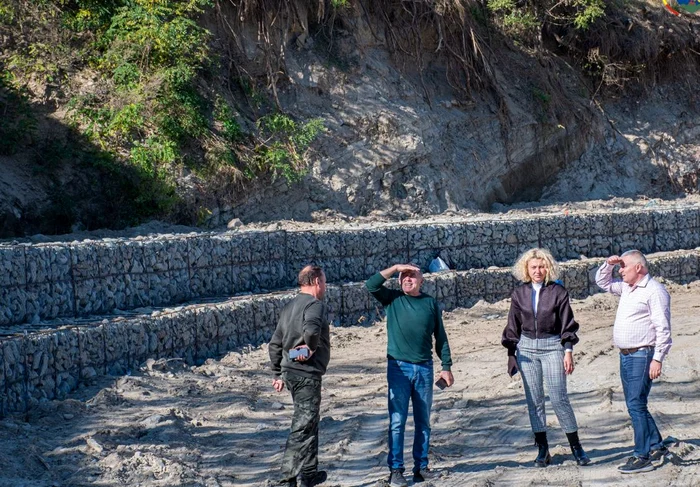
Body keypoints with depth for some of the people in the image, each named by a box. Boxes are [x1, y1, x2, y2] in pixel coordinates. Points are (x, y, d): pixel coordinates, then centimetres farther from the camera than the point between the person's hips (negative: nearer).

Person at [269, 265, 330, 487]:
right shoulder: (314, 304, -12)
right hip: (307, 373, -9)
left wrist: (278, 373, 22)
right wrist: (311, 348, -16)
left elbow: (275, 343, 17)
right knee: (303, 426, -5)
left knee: (309, 423, 20)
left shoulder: (289, 306, 15)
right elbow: (311, 329, -35)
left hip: (291, 372, 9)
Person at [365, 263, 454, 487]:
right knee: (397, 422, -3)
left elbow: (440, 337, 9)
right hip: (399, 367, -2)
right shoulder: (392, 298, 4)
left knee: (423, 422, 8)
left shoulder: (430, 303, 6)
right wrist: (395, 268, -10)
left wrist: (446, 366, 5)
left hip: (424, 368, 2)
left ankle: (421, 467, 16)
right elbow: (371, 285, -11)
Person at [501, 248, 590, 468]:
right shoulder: (519, 294, 5)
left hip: (552, 347, -3)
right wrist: (512, 353, 7)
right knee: (534, 400, 4)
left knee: (559, 398, -6)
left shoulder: (558, 292, -2)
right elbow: (513, 327, 11)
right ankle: (542, 449, 12)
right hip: (527, 349, 3)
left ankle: (576, 446, 5)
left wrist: (568, 352, -6)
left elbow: (567, 325, 0)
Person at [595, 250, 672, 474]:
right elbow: (602, 282, 31)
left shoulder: (654, 291, -12)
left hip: (643, 355, -9)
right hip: (626, 355, 9)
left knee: (636, 405, -11)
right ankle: (657, 447, 24)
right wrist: (608, 264, 11)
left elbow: (663, 329, -16)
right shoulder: (627, 288, 14)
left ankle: (643, 457, -8)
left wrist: (657, 359, -21)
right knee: (635, 405, 13)